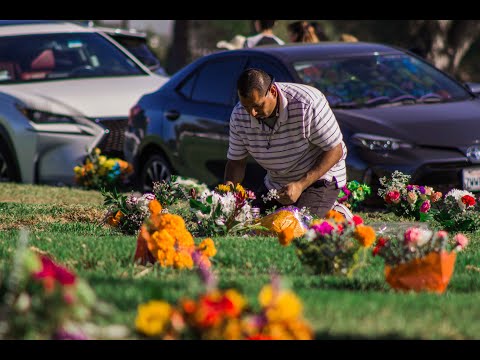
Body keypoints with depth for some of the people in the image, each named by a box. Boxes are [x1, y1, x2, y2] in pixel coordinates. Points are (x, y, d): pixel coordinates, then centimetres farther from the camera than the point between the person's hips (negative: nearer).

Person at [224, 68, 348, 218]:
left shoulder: (307, 104, -28)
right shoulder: (239, 115, -11)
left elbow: (335, 150, -22)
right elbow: (236, 161, 1)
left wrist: (300, 185, -29)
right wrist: (229, 186, -23)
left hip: (319, 178, -6)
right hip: (275, 183, 6)